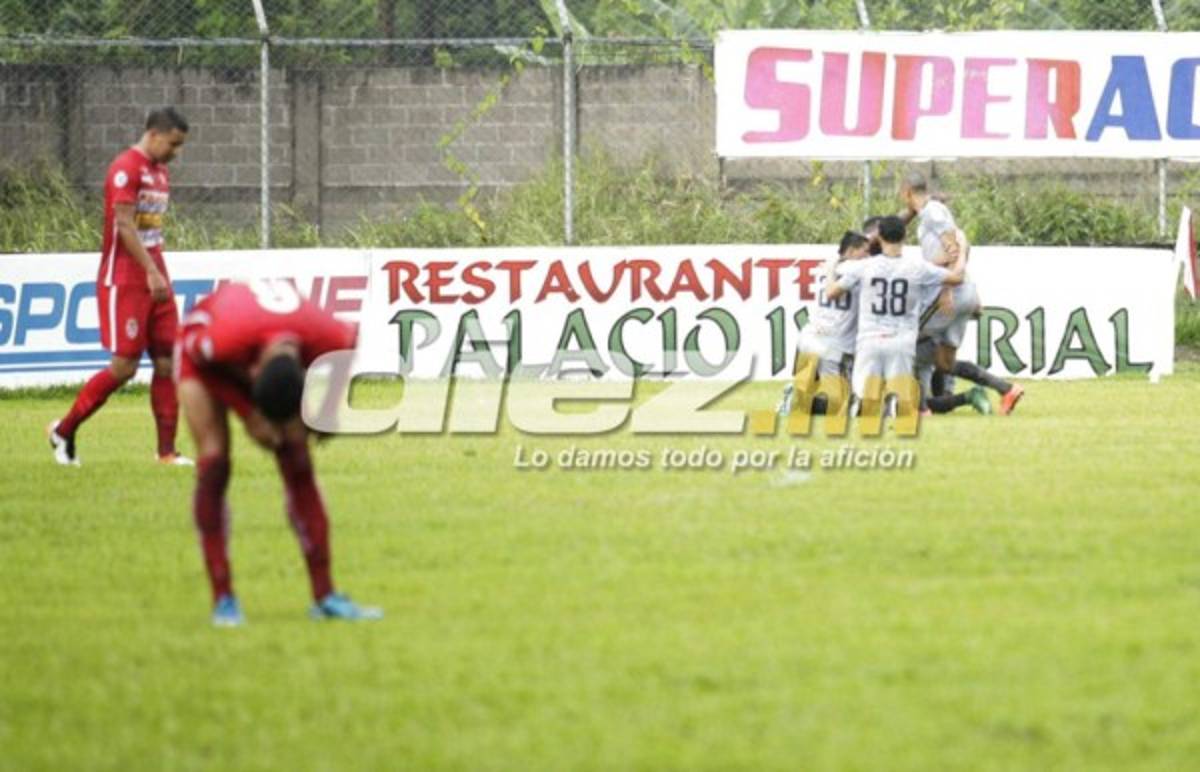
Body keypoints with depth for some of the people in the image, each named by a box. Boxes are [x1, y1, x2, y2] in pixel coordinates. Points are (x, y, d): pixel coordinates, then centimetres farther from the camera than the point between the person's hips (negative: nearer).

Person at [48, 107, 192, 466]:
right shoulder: (126, 169, -13)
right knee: (125, 365, -8)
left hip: (154, 281, 9)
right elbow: (124, 226, -20)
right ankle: (64, 430, 7)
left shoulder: (159, 172, 15)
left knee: (167, 361, 1)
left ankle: (167, 450, 3)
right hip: (124, 282, -9)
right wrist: (152, 273, -24)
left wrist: (159, 274, 12)